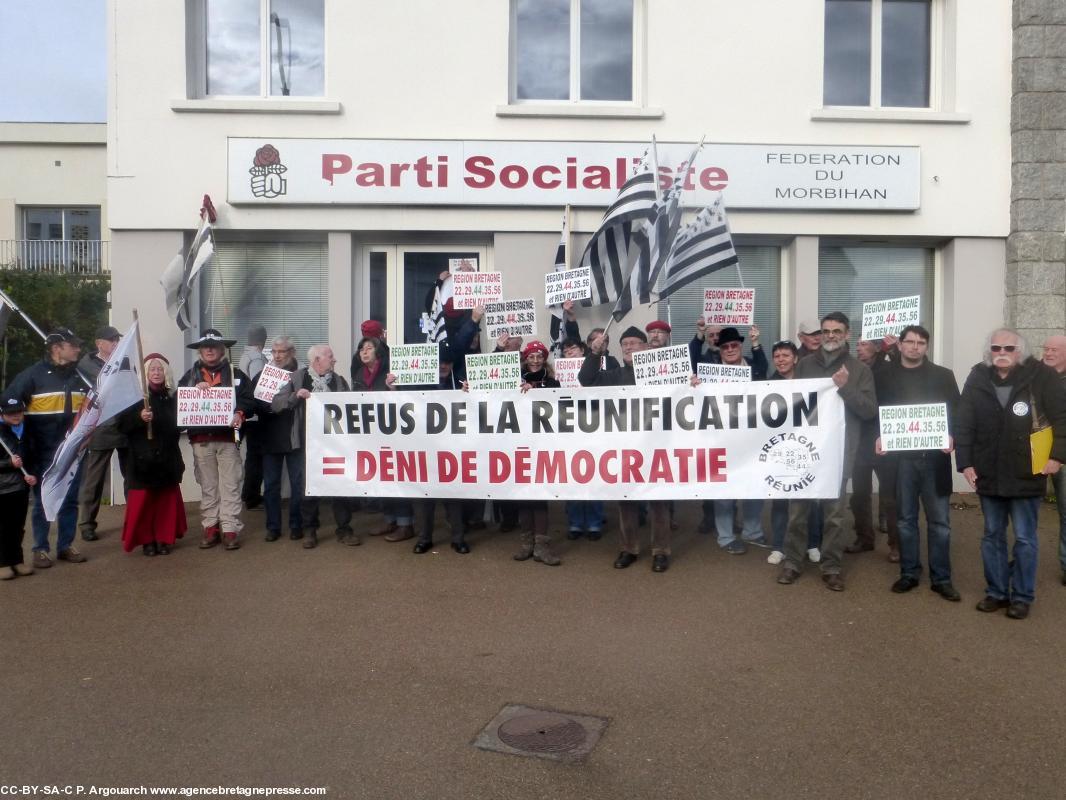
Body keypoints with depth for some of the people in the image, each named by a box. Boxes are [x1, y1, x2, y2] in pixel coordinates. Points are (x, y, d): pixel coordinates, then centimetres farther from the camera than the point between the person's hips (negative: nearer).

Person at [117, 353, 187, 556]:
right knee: (143, 501, -2)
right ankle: (146, 540, 11)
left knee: (167, 499, 6)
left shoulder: (173, 396, 7)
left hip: (167, 456, 3)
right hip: (143, 457, -3)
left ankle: (164, 538, 16)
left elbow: (179, 424, 19)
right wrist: (139, 417, -24)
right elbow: (122, 424, -10)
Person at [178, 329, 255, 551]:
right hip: (201, 439, 2)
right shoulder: (190, 376, 14)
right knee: (207, 486, 9)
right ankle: (210, 528, 16)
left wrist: (240, 414, -18)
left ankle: (230, 529, 1)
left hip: (228, 437, -2)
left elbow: (249, 401, 0)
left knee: (230, 485, -2)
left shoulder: (236, 374, 9)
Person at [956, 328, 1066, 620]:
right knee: (992, 536, 13)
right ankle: (996, 592, 25)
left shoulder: (1042, 376, -6)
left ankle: (1022, 596, 20)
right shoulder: (977, 379, 1)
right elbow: (964, 424, 1)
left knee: (1024, 539, 7)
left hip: (1026, 475, -3)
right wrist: (965, 462, -5)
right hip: (988, 475, 3)